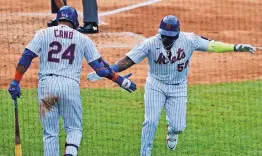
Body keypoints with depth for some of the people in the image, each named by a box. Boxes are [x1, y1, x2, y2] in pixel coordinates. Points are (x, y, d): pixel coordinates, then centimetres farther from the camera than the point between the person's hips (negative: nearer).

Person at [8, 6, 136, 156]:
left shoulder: (43, 34, 9)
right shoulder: (83, 39, 10)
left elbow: (26, 58, 0)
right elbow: (100, 66, 9)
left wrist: (15, 82, 0)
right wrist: (121, 80, 19)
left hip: (46, 84, 0)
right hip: (70, 86, 0)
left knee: (50, 132, 7)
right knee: (74, 128, 11)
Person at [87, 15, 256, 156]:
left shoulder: (188, 40, -14)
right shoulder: (151, 43, -18)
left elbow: (211, 45, -12)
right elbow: (128, 60, -19)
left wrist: (236, 47, -18)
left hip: (178, 88, 1)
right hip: (156, 85, -1)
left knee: (178, 126, -2)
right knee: (151, 122, -11)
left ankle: (172, 129, 36)